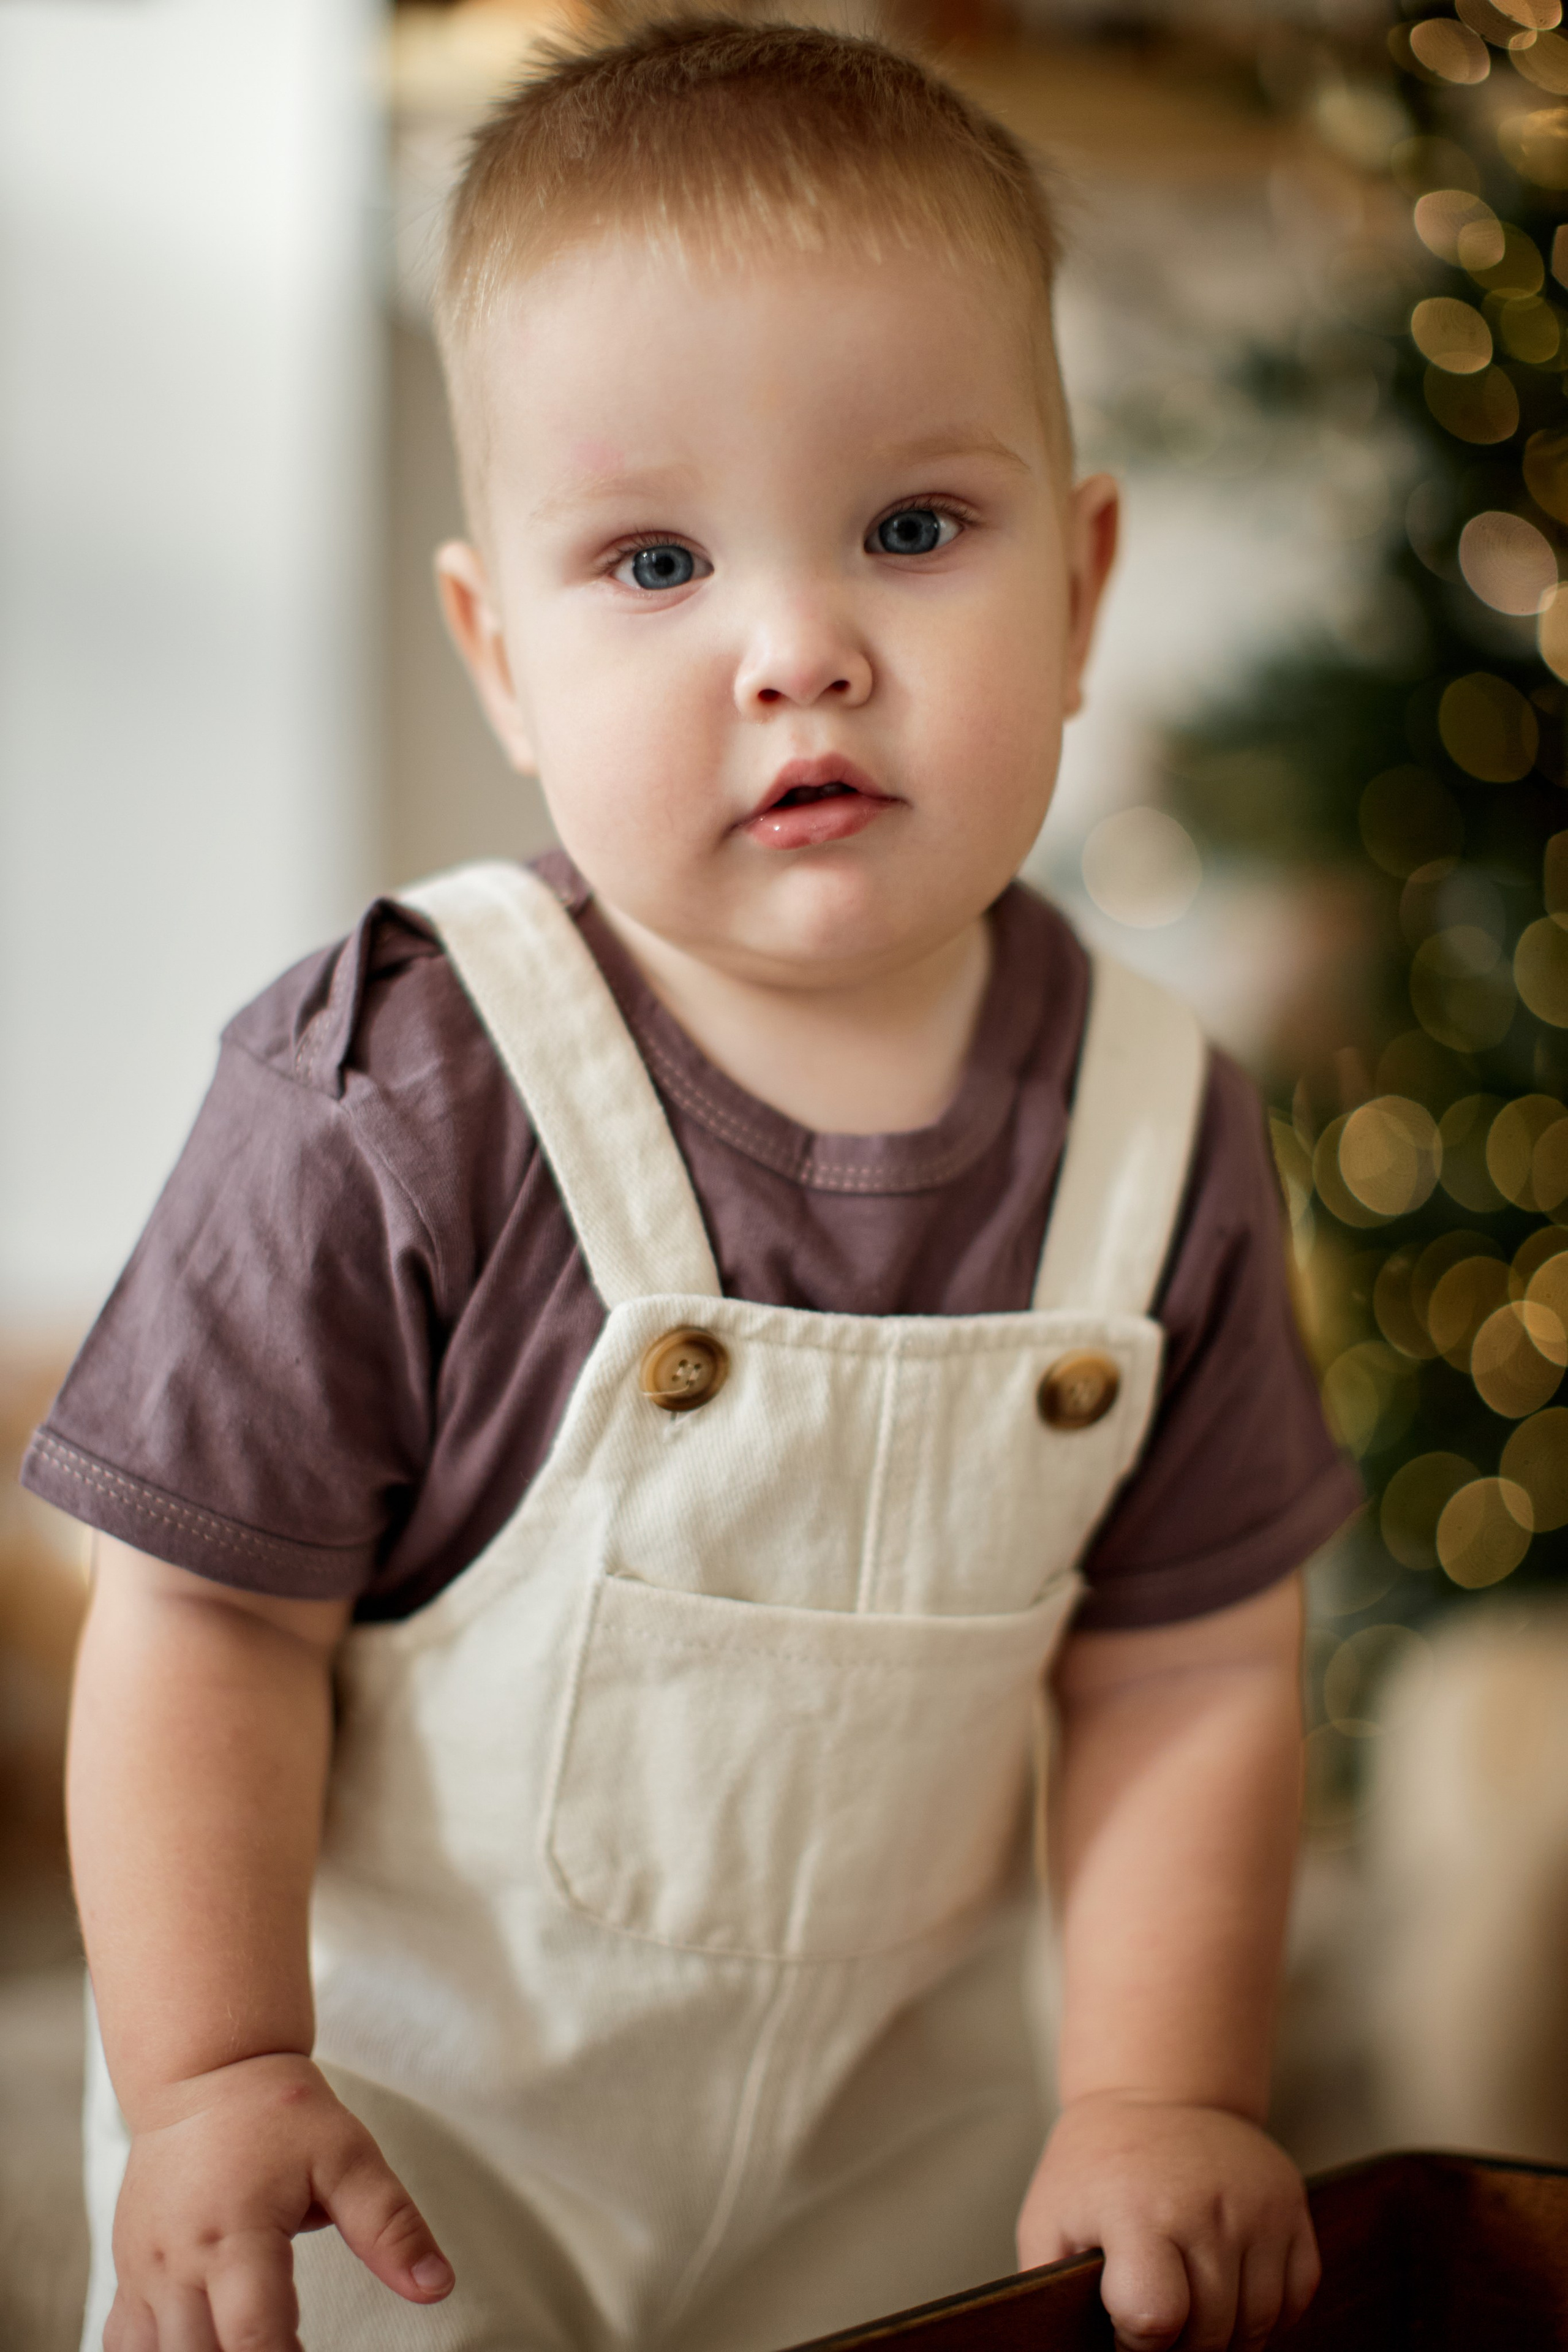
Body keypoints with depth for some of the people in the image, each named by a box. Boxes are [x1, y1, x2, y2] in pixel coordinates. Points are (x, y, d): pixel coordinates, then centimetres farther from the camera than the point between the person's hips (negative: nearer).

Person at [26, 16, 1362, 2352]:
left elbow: (1189, 1665, -4)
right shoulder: (397, 1108, -23)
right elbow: (211, 1614, -16)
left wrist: (1168, 2092, -9)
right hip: (399, 2083, -3)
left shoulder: (1160, 1135, -11)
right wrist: (210, 2074, -19)